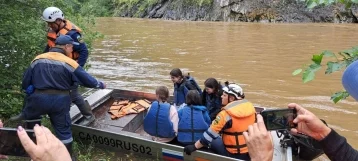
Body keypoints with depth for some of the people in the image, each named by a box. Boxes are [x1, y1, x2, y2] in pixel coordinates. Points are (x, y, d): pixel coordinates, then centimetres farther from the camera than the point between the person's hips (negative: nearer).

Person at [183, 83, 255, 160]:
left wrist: (194, 147, -11)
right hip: (251, 151, 6)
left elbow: (210, 134, -19)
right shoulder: (250, 106, -3)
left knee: (214, 141, 13)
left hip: (234, 154, -6)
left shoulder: (226, 113, -22)